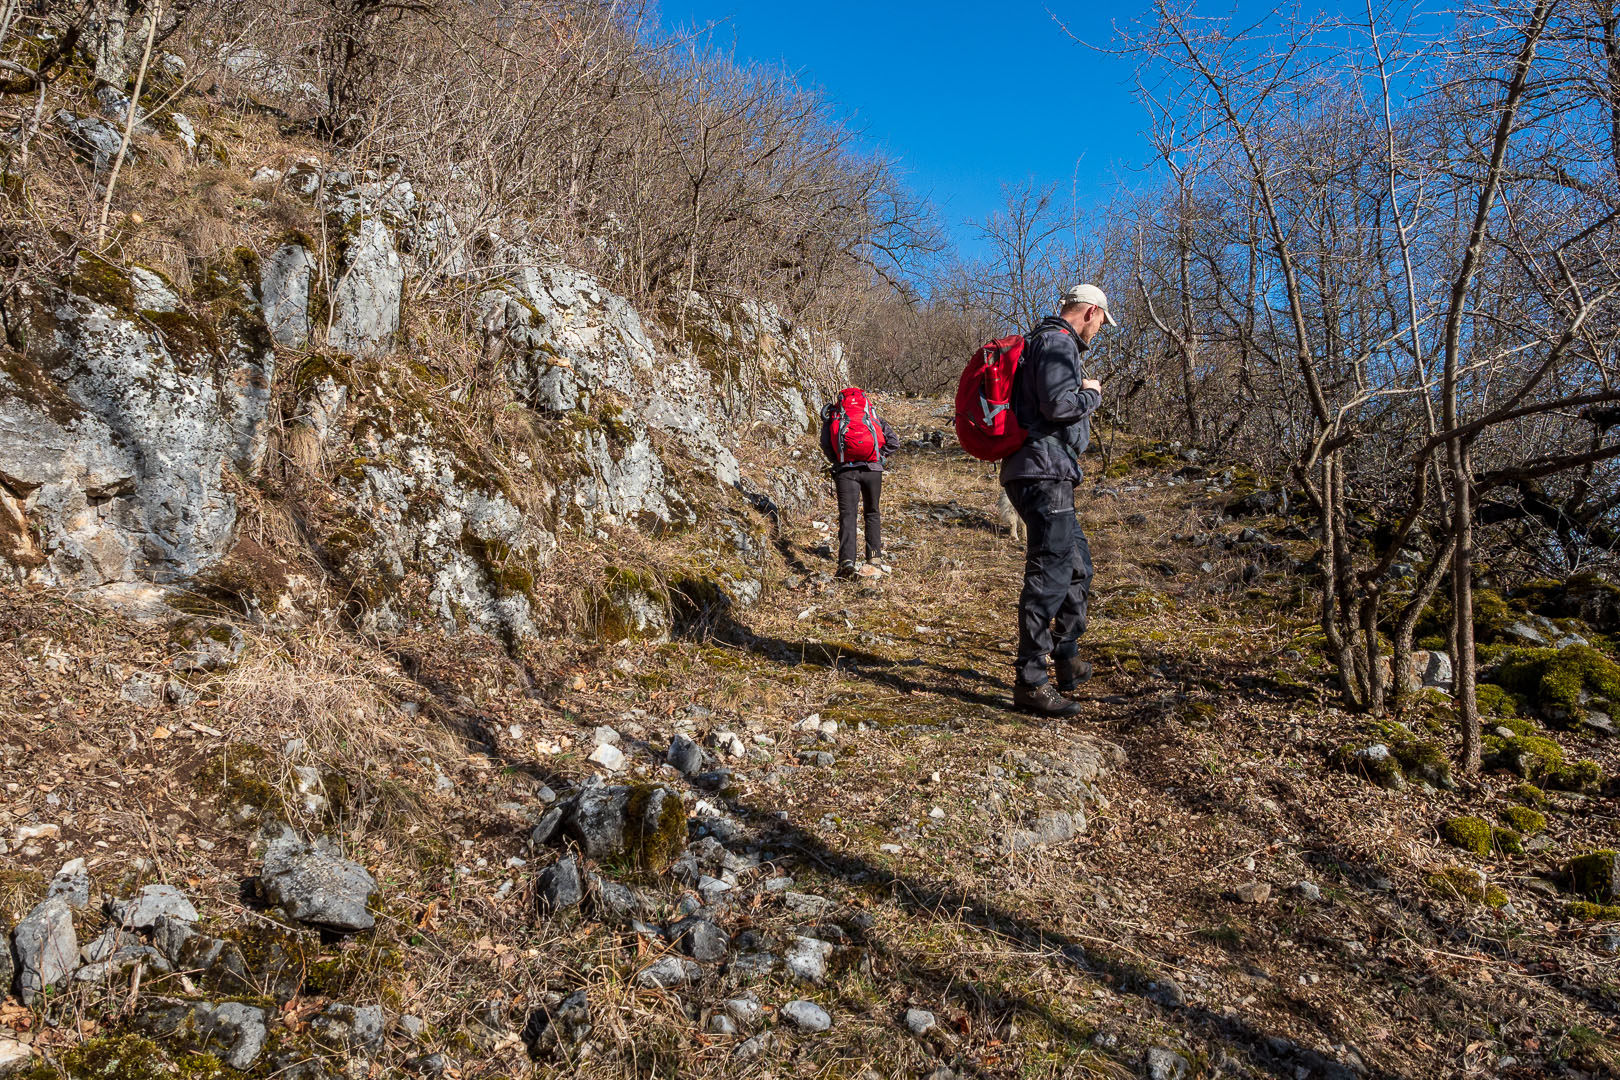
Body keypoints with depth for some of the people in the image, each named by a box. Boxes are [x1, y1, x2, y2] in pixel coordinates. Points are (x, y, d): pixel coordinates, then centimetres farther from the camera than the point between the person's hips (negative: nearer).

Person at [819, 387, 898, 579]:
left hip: (845, 470, -1)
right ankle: (874, 558, 13)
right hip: (872, 469, 1)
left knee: (847, 515, -4)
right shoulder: (871, 413, 19)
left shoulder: (832, 415, 15)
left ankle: (847, 561, -18)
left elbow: (826, 446, 2)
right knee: (872, 513, 15)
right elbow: (893, 441, 11)